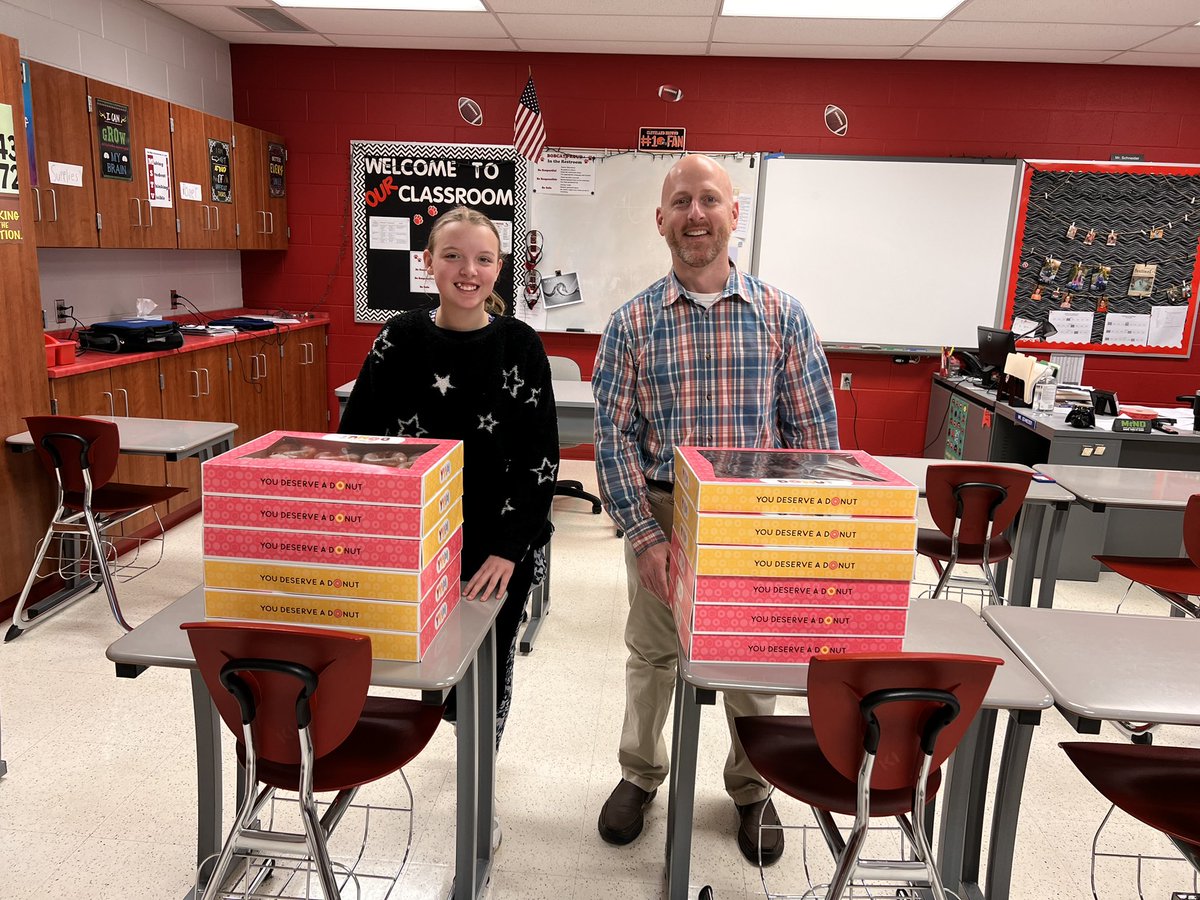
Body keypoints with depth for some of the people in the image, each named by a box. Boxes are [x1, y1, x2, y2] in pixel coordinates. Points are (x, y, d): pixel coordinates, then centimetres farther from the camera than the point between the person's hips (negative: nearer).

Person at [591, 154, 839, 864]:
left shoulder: (783, 316, -2)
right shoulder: (633, 323, -2)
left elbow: (815, 430, 0)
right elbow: (614, 437, -4)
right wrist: (645, 535, -11)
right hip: (661, 516, 0)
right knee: (652, 654, 16)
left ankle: (752, 790, 39)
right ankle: (641, 775, 41)